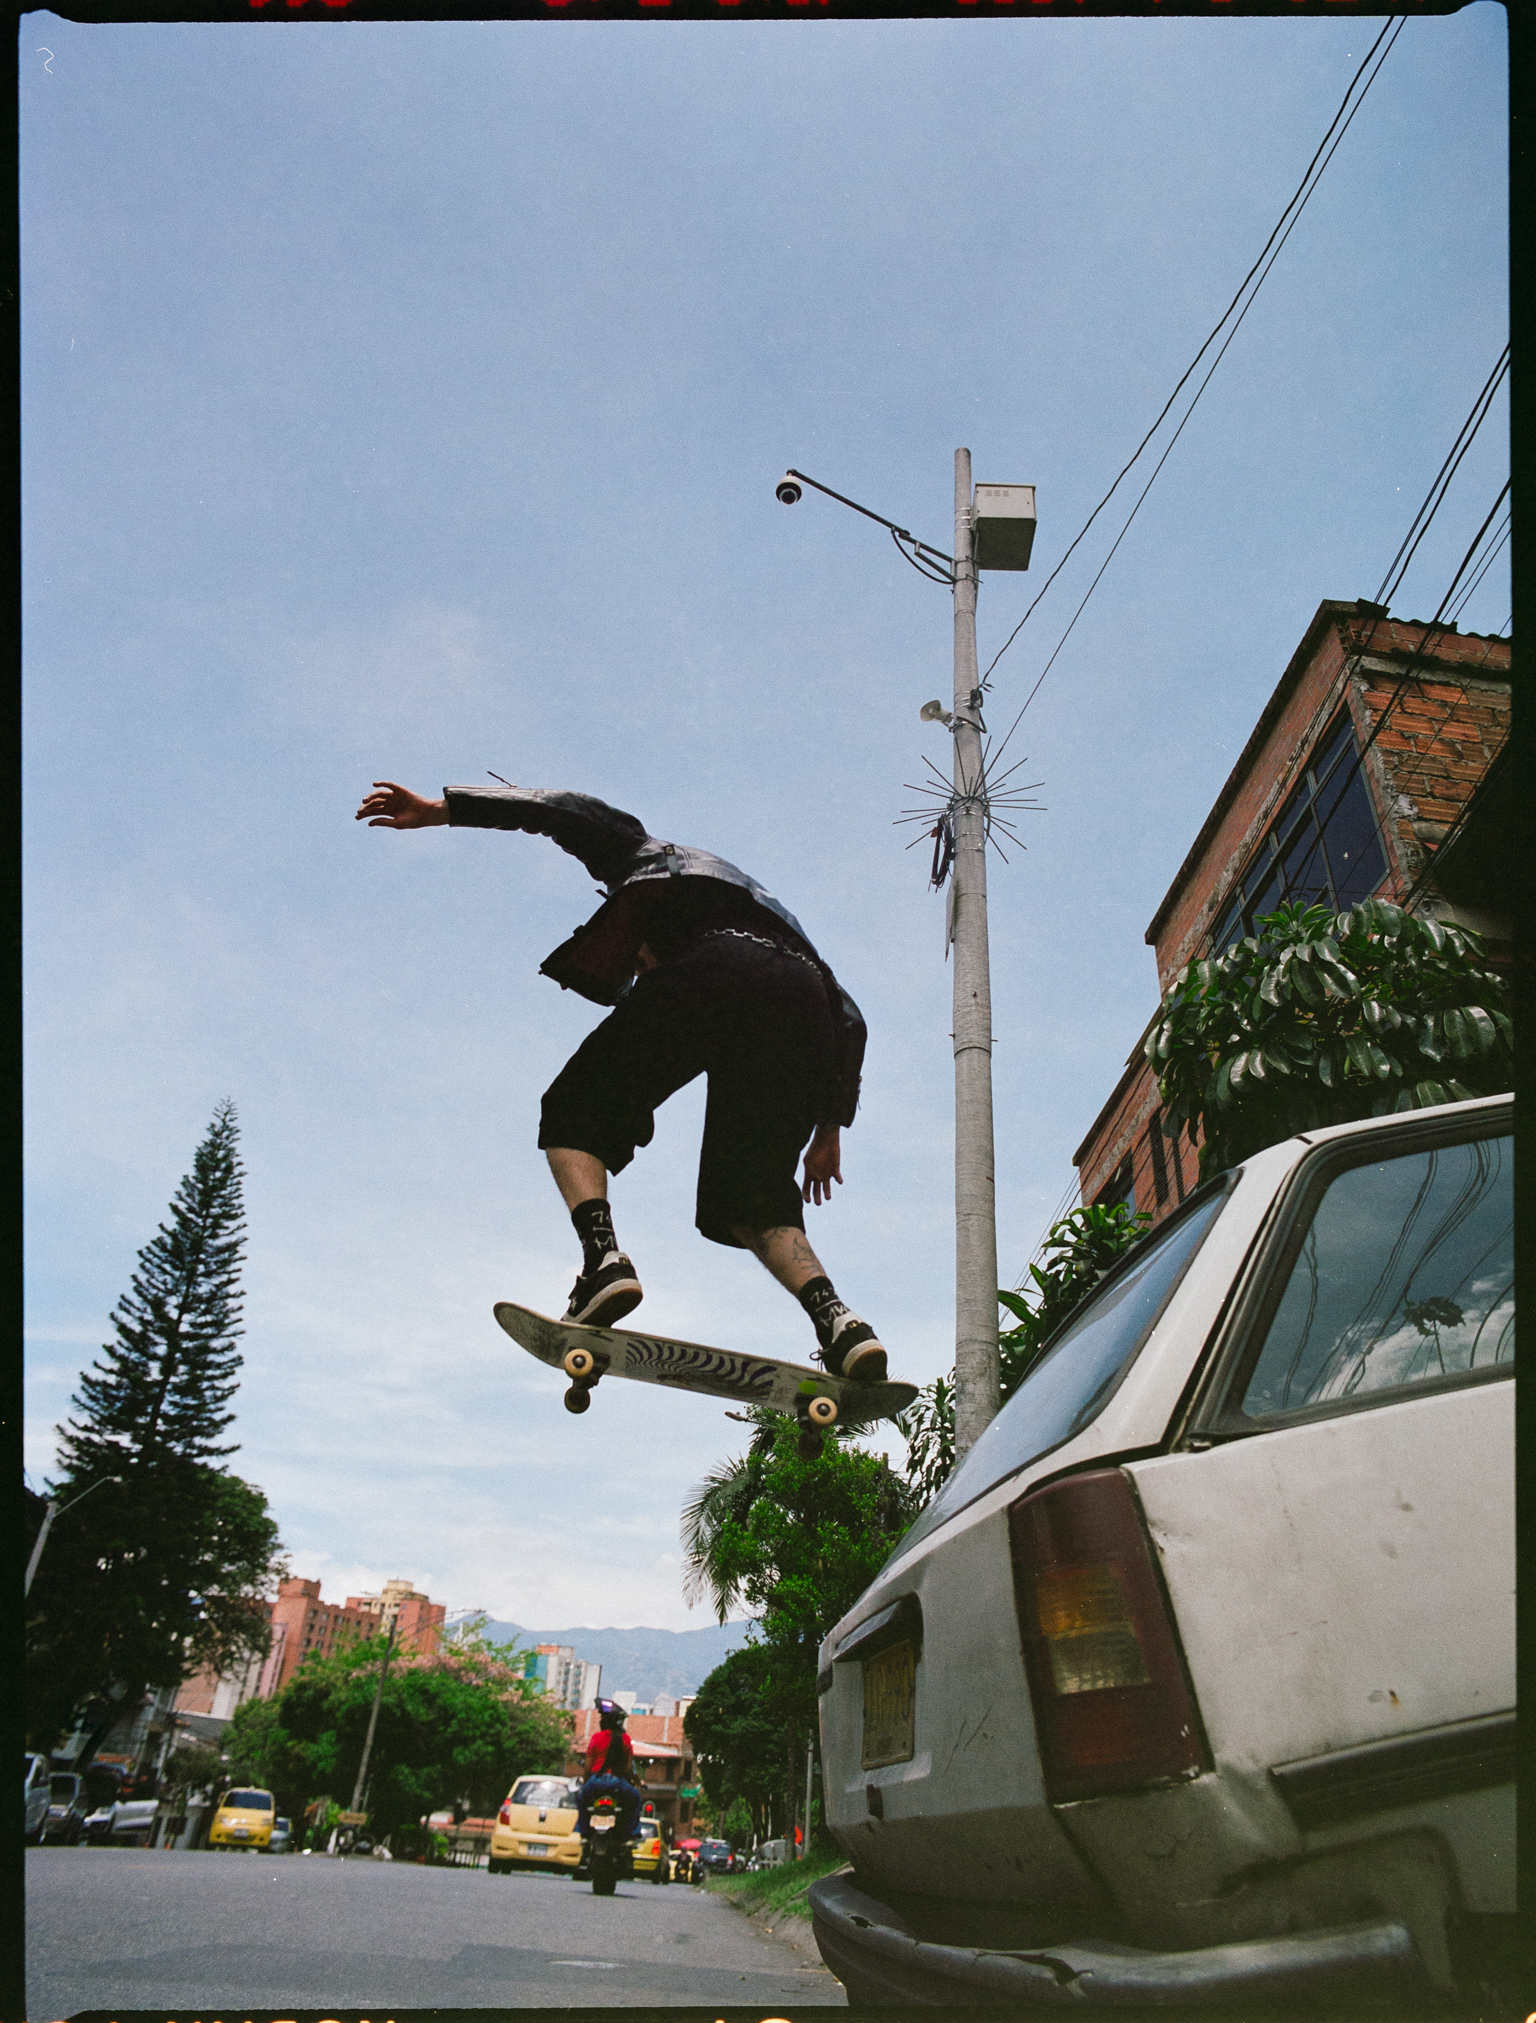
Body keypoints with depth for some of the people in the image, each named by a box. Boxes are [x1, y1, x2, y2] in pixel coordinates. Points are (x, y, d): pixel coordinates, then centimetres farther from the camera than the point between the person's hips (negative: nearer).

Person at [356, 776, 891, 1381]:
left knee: (575, 1113, 12)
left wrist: (436, 809, 15)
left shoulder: (654, 859, 37)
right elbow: (849, 1018, 35)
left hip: (714, 974, -5)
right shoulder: (773, 911, 46)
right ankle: (838, 1322, -10)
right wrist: (829, 1131, 33)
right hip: (803, 1001, 5)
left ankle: (603, 1258, -13)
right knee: (750, 1205, 13)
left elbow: (581, 817, 19)